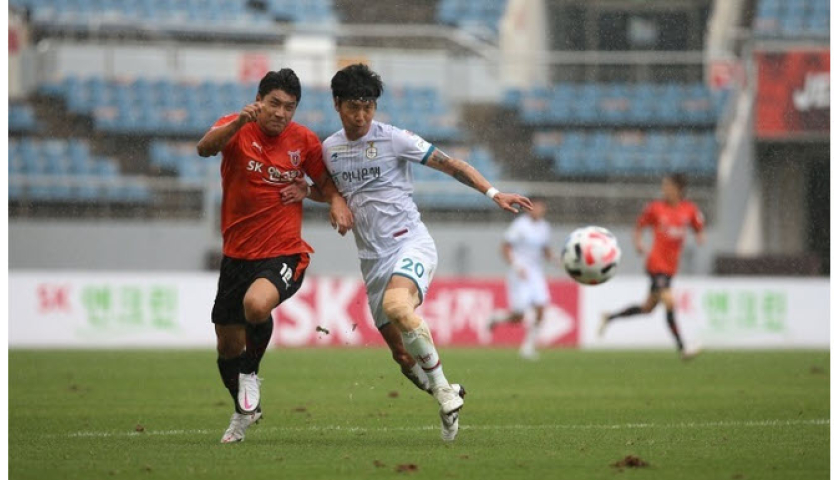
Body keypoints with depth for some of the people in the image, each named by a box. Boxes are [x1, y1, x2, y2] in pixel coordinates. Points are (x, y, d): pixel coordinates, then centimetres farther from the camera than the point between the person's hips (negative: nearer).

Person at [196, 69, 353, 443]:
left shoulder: (303, 140, 0)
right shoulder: (236, 129, -5)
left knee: (256, 304, -34)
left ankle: (250, 373, -5)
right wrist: (238, 123, -44)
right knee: (227, 347, 11)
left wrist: (337, 201, -8)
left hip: (284, 255, -2)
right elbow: (205, 148, -26)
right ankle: (244, 411, 40)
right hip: (237, 254, 2)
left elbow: (325, 180, 14)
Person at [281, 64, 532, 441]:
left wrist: (493, 193, -16)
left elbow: (451, 165, -4)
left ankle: (444, 391, -24)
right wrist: (307, 191, 8)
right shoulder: (329, 149, 10)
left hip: (411, 244, -6)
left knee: (395, 304, -37)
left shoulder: (393, 139, -6)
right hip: (373, 259, 6)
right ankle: (448, 398, 24)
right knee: (404, 358, 0)